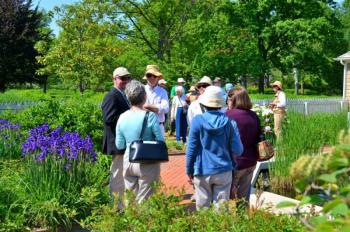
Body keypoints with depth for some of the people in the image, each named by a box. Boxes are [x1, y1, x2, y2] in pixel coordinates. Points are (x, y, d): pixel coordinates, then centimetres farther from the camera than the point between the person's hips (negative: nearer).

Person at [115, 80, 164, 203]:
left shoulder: (122, 117, -1)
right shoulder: (150, 116, -14)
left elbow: (119, 145, 4)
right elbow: (161, 141, -10)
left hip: (128, 161, 4)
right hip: (147, 164, -4)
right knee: (144, 201, 4)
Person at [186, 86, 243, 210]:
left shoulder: (197, 121, -8)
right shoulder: (230, 122, -4)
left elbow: (191, 149, -5)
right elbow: (237, 150, -4)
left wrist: (189, 171, 5)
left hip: (202, 172, -1)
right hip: (224, 172, 1)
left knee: (203, 207, 9)